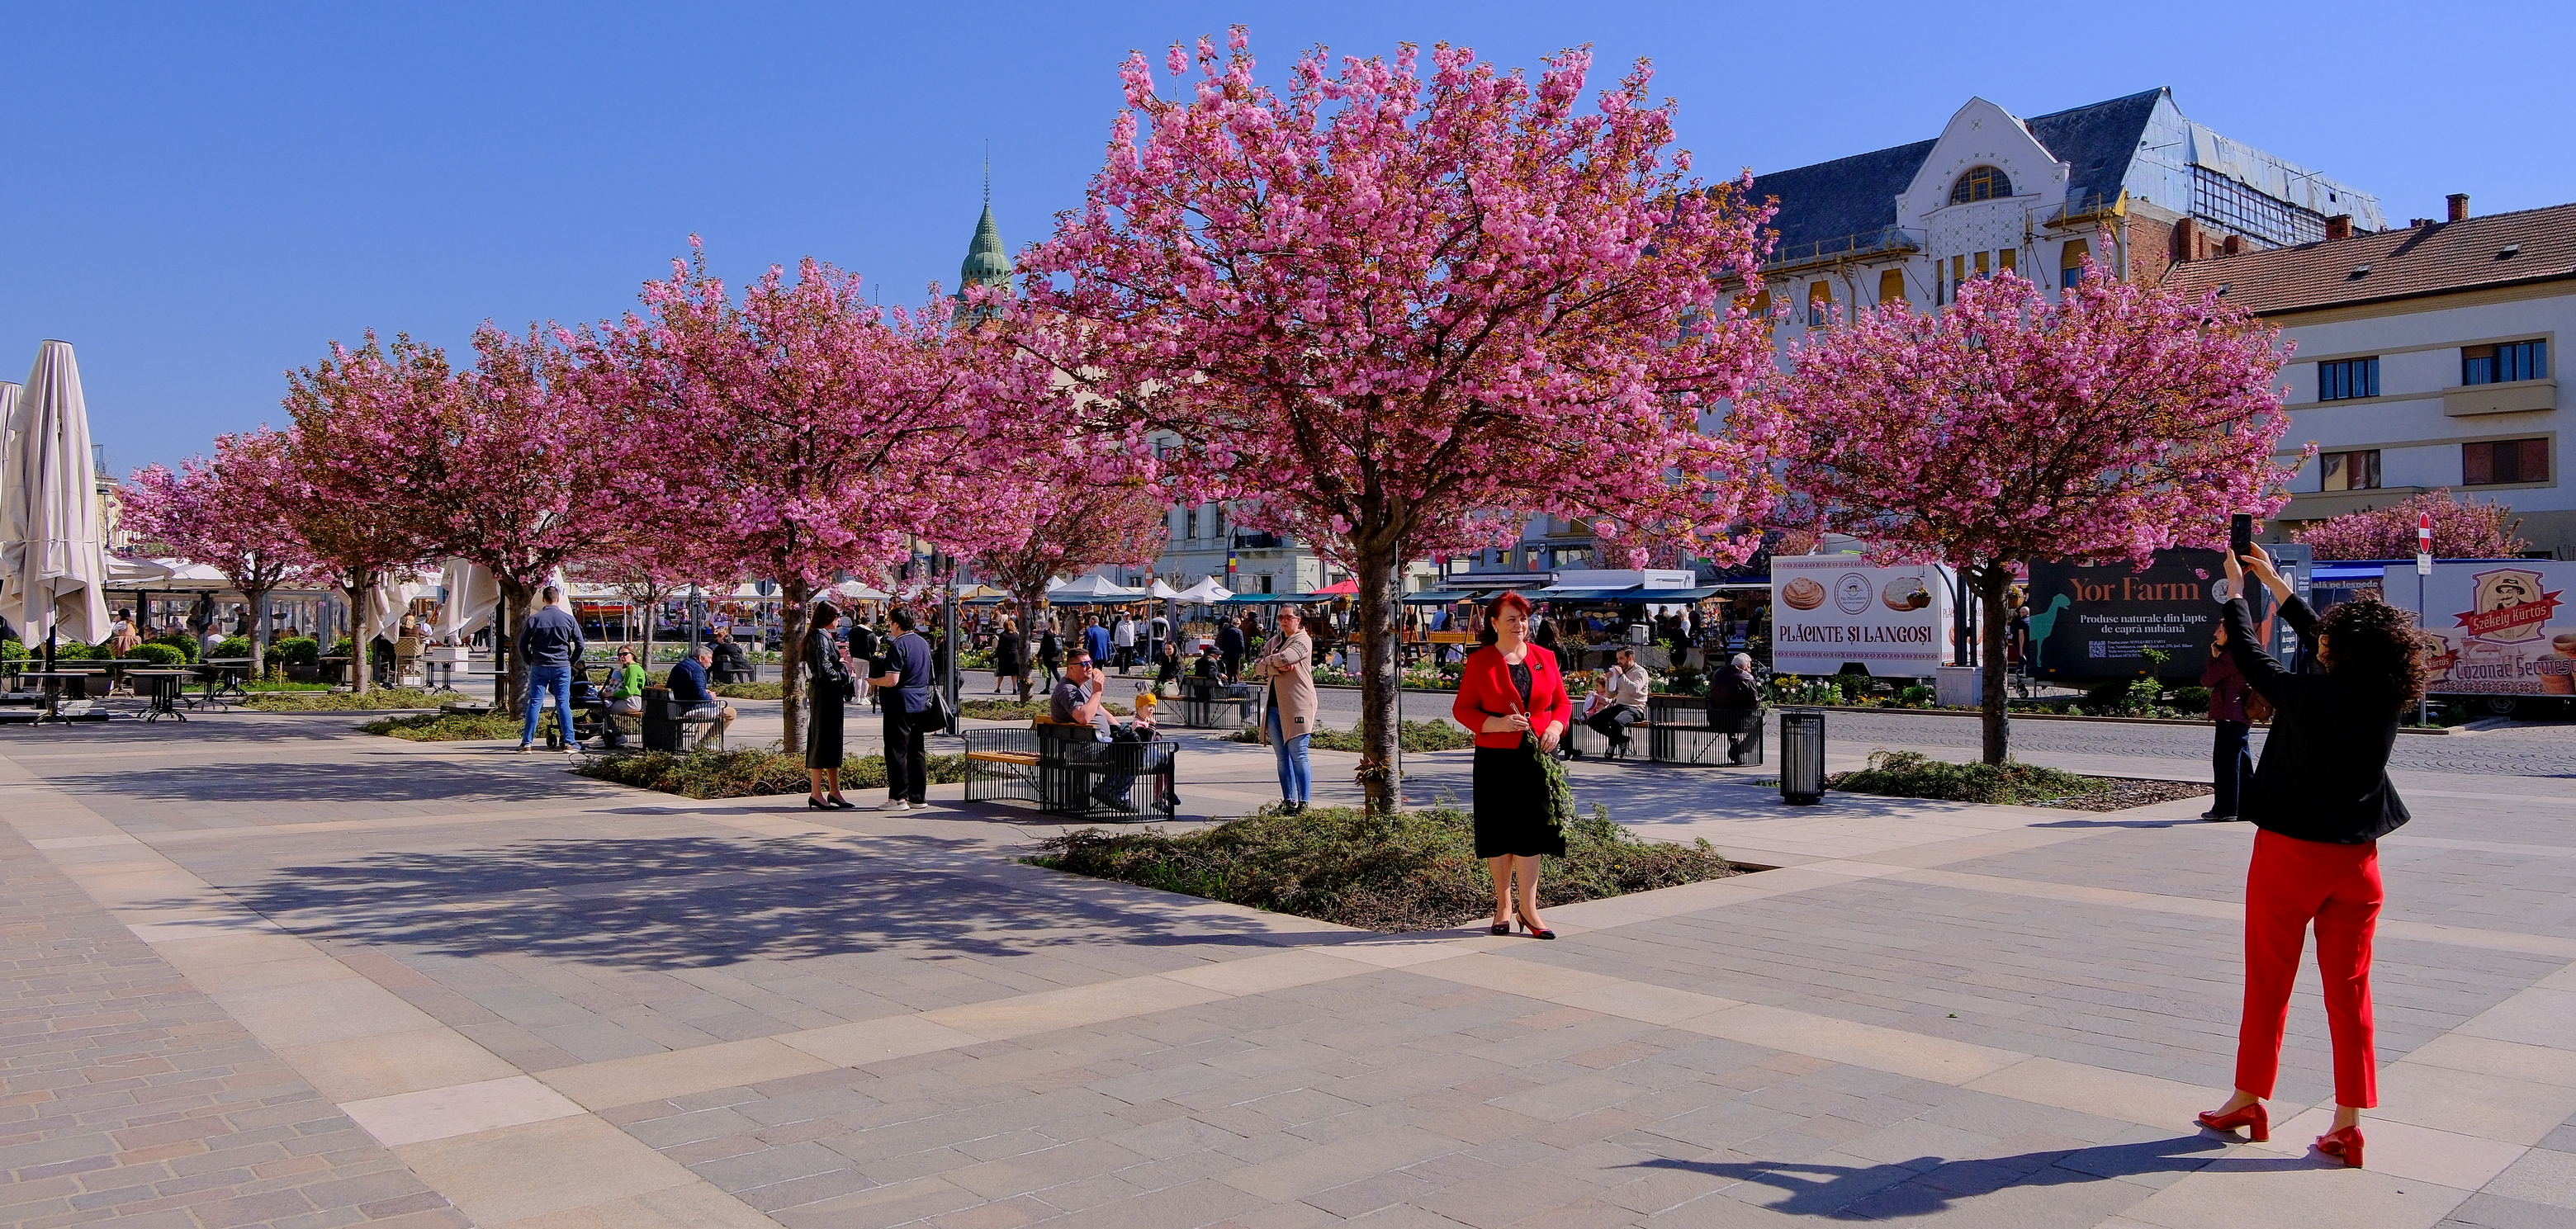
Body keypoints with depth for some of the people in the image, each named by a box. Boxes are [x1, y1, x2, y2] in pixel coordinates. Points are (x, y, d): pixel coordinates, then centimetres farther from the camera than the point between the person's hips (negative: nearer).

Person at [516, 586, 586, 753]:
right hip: (562, 667, 0)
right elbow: (580, 644, 1)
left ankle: (526, 742, 2)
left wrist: (530, 661, 14)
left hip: (539, 667, 0)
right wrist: (571, 661, 13)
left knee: (534, 703, 3)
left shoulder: (534, 619, -2)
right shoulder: (568, 618, -1)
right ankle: (569, 742, -2)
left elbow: (522, 644, 0)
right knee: (563, 704, 2)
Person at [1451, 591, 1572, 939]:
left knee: (1530, 830, -1)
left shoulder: (1545, 657, 9)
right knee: (1499, 833, 4)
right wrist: (1498, 724, -17)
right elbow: (1461, 709, -2)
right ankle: (1503, 903, 19)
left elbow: (1562, 702, 14)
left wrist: (1555, 727, -7)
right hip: (1496, 758, -2)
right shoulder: (1479, 662, -1)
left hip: (1538, 756, 2)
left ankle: (1528, 907, 4)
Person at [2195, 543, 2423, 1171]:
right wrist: (2276, 584, 22)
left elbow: (2252, 659, -3)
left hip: (2291, 854, -4)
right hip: (2354, 861, 5)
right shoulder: (2386, 698, -3)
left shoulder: (2311, 697, -19)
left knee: (2268, 985, 9)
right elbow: (2324, 643, 12)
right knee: (2349, 992, 8)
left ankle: (2248, 1101, 21)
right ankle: (2348, 1124, 9)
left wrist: (2235, 593, 12)